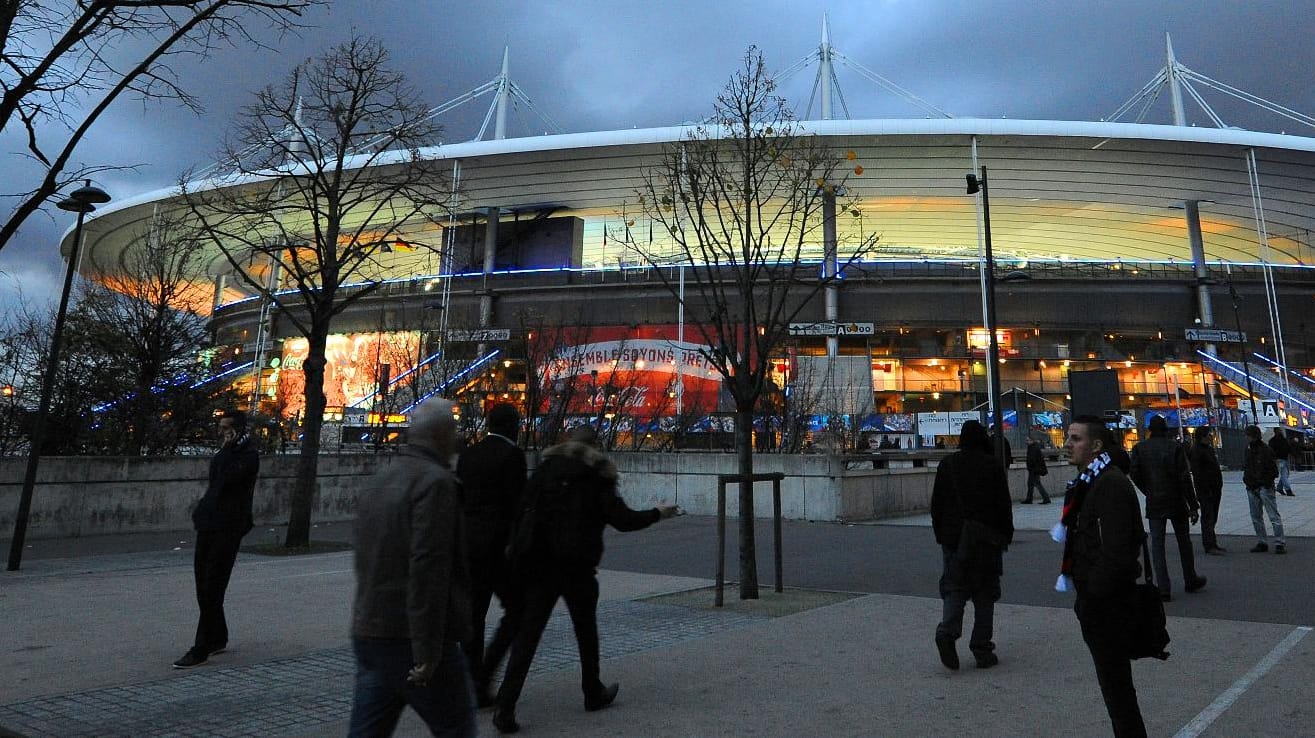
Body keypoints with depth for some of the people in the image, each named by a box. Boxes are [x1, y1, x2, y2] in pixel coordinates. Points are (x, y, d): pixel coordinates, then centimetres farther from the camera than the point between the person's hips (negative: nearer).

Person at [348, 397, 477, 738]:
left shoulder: (379, 478, 12)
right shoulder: (435, 482, -16)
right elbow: (428, 567, -23)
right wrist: (428, 650, -22)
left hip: (369, 633, 8)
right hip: (412, 641, -8)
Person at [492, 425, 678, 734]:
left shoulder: (546, 469, 7)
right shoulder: (598, 477, -1)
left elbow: (522, 508, 1)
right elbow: (622, 519, -5)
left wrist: (519, 553, 7)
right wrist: (657, 513, 10)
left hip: (540, 564, 2)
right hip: (577, 567, -2)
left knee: (528, 632, 2)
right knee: (586, 629, 16)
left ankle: (505, 706, -6)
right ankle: (593, 693, 31)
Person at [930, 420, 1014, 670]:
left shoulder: (947, 464, 3)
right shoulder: (993, 466, -4)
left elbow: (937, 503, 6)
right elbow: (1004, 505, -2)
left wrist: (940, 533, 13)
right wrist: (1006, 534, 8)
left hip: (954, 537, 1)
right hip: (986, 537, -1)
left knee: (954, 587, 6)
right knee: (985, 593, 7)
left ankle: (947, 631, -19)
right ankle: (982, 651, 10)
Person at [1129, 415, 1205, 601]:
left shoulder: (1139, 448, -2)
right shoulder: (1175, 447, -7)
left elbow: (1135, 475, -4)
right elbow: (1185, 478, -10)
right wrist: (1193, 506, -6)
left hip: (1154, 504, 1)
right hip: (1176, 502, -1)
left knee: (1157, 544, 3)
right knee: (1184, 542, 16)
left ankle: (1163, 588, -1)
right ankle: (1190, 581, 30)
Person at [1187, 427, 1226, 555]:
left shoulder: (1209, 448, 15)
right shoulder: (1197, 451, -14)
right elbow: (1197, 472, -19)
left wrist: (1218, 487, 19)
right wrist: (1204, 489, -22)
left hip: (1215, 488, 9)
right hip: (1206, 490, -9)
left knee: (1213, 517, 14)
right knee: (1207, 517, -6)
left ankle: (1213, 544, 22)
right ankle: (1209, 546, -3)